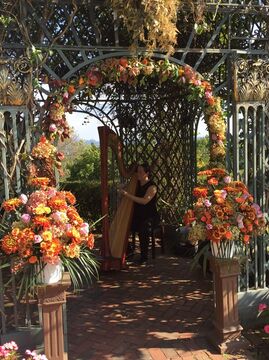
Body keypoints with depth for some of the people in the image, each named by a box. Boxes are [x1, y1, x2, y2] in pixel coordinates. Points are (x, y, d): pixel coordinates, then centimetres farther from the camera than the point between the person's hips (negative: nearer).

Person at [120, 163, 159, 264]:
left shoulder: (152, 186, -9)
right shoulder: (136, 184, 10)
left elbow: (145, 200, -25)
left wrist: (128, 195, -27)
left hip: (150, 216, -6)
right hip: (137, 215, 6)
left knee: (143, 226, -35)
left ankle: (144, 256, -22)